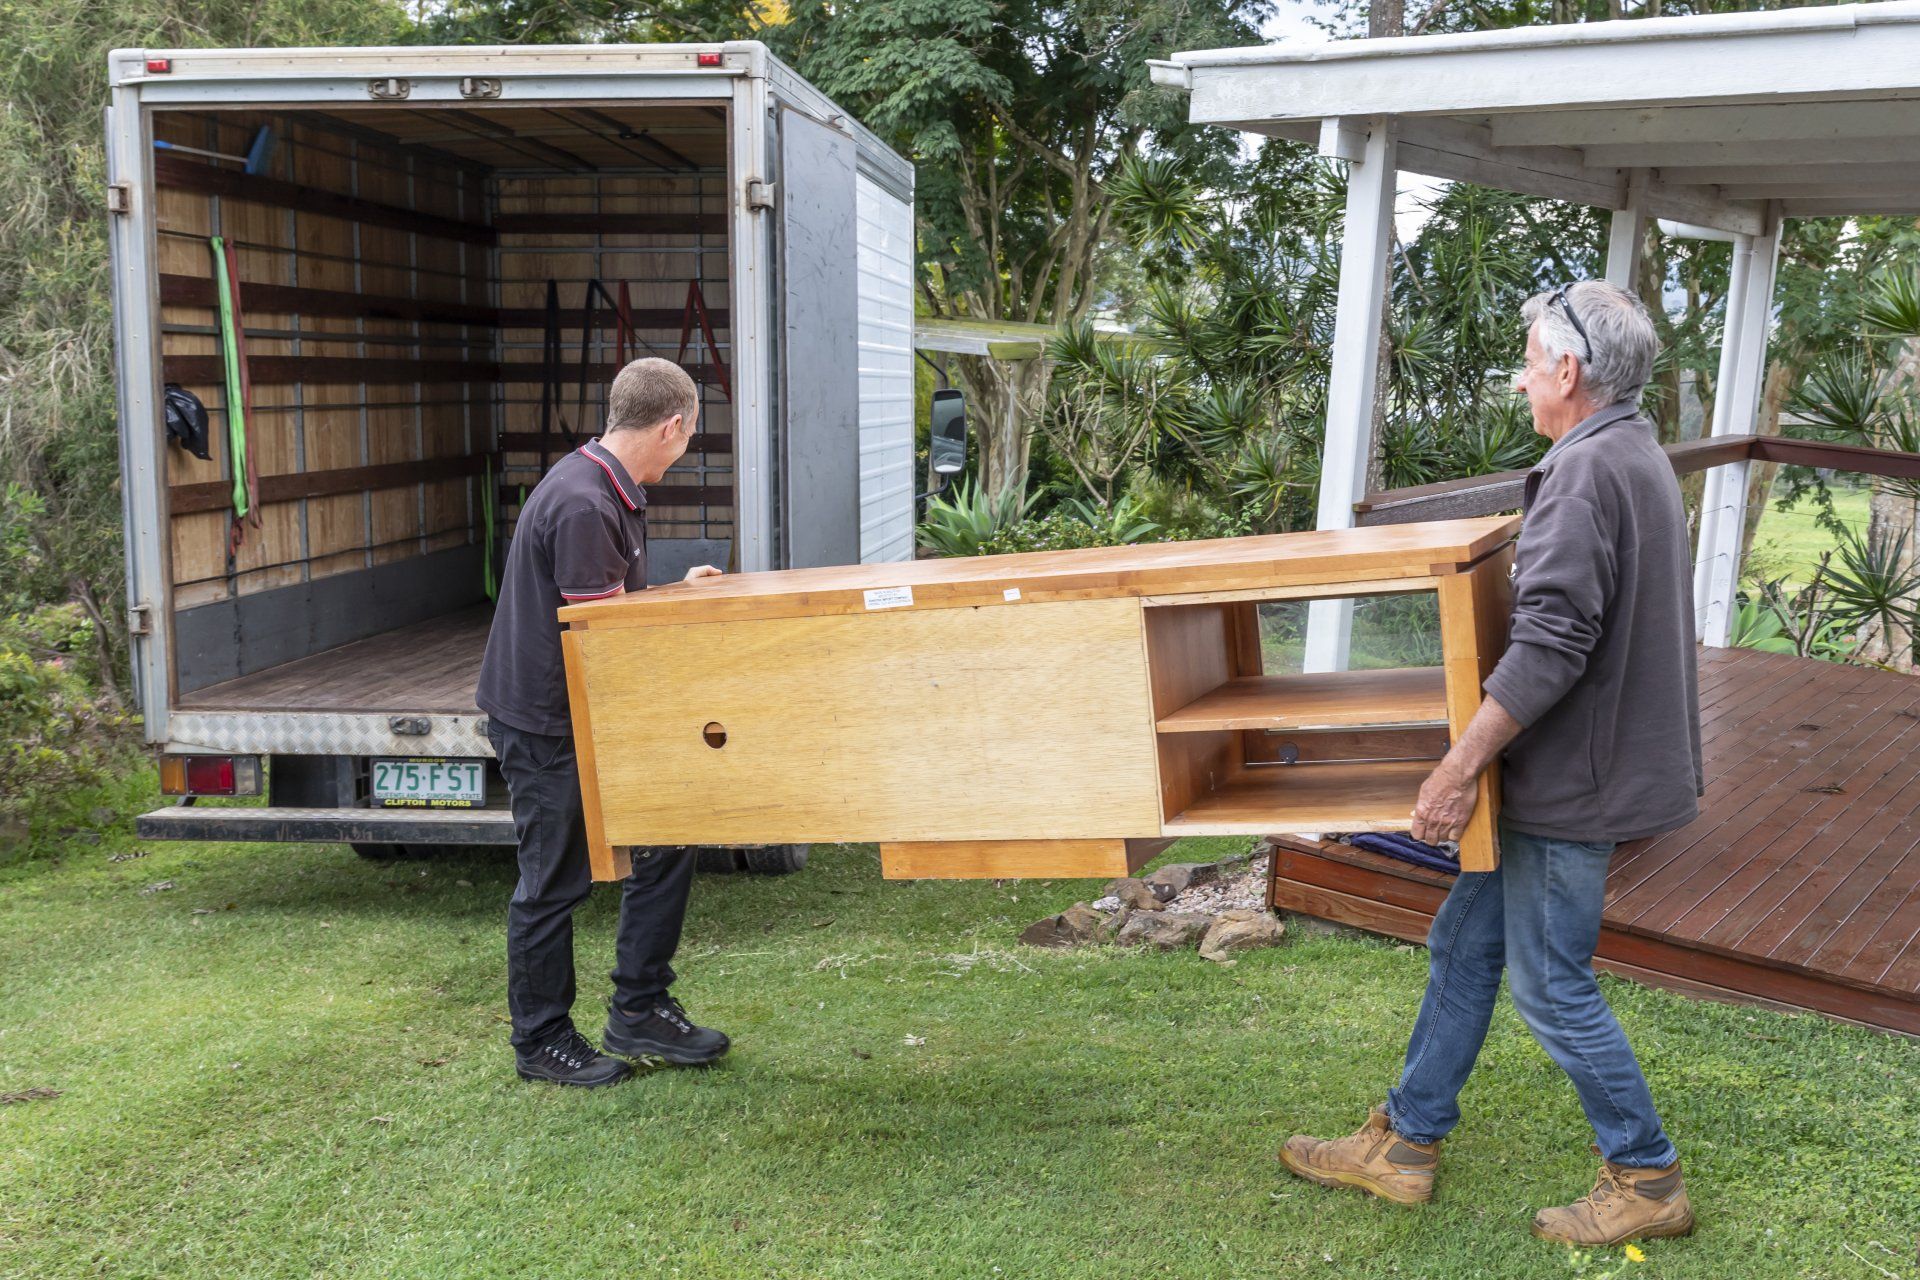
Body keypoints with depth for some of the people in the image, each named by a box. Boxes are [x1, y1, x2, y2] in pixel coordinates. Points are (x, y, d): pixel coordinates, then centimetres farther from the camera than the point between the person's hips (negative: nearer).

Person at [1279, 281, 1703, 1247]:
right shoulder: (1639, 458, 13)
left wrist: (1461, 766, -25)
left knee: (1551, 984, 2)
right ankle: (1404, 1145, 24)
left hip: (1574, 781, -10)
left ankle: (1646, 1180, 17)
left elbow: (1552, 642, -28)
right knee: (1464, 944, 15)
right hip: (1586, 766, 11)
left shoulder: (1585, 471, -20)